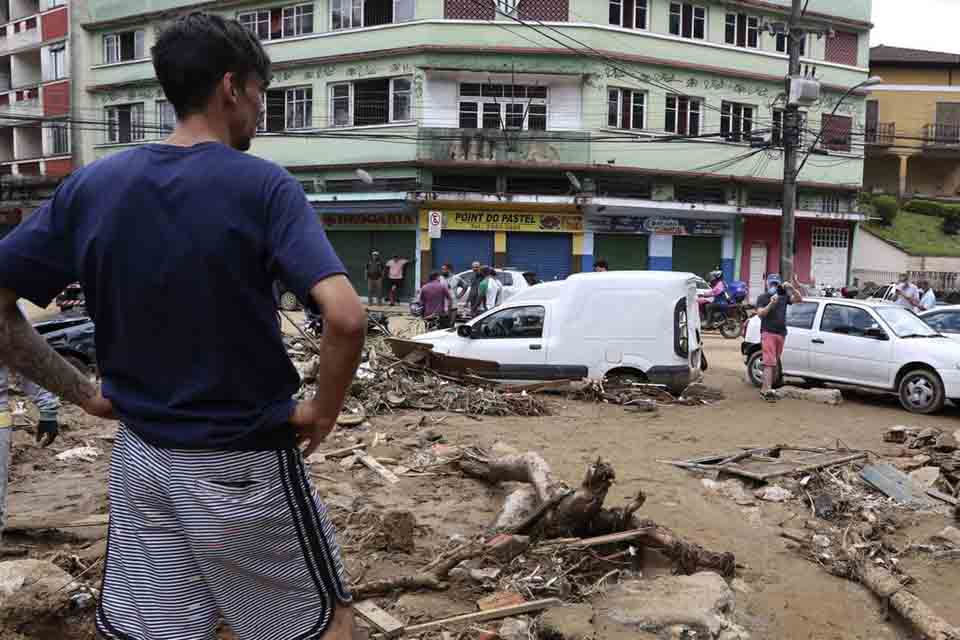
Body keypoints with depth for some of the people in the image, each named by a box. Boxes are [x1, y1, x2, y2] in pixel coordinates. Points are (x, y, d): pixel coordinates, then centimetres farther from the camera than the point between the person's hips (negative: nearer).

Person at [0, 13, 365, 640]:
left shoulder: (90, 184, -1)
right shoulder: (263, 185, -16)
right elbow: (346, 318, -28)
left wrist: (83, 393, 4)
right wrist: (324, 410, -12)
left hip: (140, 459, 5)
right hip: (243, 465, -5)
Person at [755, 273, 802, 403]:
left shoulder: (783, 297, 14)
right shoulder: (762, 297, 3)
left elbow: (799, 300, 4)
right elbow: (760, 313, -9)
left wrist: (792, 288, -11)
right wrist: (771, 304, -23)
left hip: (781, 333, 5)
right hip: (768, 333, -5)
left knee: (775, 363, 5)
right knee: (770, 362, -15)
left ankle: (765, 389, 10)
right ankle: (767, 390, -20)